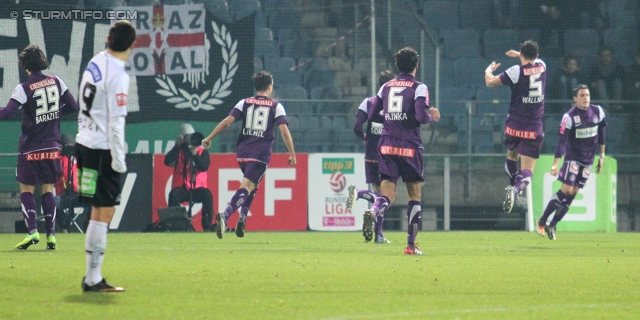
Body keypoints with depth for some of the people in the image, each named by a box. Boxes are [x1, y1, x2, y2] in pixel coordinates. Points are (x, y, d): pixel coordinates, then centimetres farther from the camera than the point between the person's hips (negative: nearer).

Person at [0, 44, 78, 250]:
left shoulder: (24, 88, -13)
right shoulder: (56, 82, 1)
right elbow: (73, 106, 9)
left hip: (30, 148, -4)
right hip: (52, 147, 4)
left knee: (26, 190, 5)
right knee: (48, 190, 10)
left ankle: (32, 231, -11)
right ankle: (51, 234, 3)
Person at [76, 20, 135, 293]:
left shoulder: (95, 63, 7)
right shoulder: (117, 76, -17)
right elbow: (115, 122, -18)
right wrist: (119, 160, -13)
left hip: (85, 143, 8)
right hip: (102, 149, -8)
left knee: (100, 210, 13)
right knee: (104, 212, -4)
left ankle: (93, 275, 15)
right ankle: (93, 279, -4)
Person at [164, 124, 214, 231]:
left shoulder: (202, 151, 7)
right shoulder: (178, 151, 8)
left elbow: (204, 167, -9)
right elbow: (167, 162, -10)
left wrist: (195, 155, -21)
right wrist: (177, 145, -16)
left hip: (197, 188, 0)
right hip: (181, 189, 0)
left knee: (207, 195, -31)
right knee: (173, 195, -32)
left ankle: (207, 226, -28)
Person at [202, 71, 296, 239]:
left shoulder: (244, 103, 8)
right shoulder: (276, 106, 2)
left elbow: (227, 121, -1)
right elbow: (284, 131, -5)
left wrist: (209, 138, 4)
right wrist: (292, 154, 1)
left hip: (242, 152, 4)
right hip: (261, 153, -4)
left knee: (252, 184, 25)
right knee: (246, 187, -10)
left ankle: (243, 217, 10)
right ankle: (225, 215, -32)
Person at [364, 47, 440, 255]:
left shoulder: (386, 87, 11)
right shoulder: (418, 88, -5)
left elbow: (372, 115, 12)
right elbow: (421, 117, -17)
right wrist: (433, 117, 4)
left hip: (387, 146, 4)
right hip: (409, 148, -4)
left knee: (387, 195, 0)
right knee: (415, 195, 11)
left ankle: (372, 213, -36)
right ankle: (411, 245, 10)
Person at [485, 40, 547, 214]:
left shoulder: (516, 71, -11)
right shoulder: (541, 66, 2)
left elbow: (490, 82, -5)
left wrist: (489, 70, 15)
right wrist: (518, 55, 41)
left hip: (515, 125, -1)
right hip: (534, 128, 1)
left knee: (511, 155, 30)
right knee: (527, 170, -4)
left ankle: (512, 185, 25)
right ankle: (516, 189, -31)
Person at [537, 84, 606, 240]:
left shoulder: (598, 112, -2)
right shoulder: (569, 117, -17)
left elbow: (601, 134, 11)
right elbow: (562, 141, -21)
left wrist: (602, 156, 13)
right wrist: (555, 164, -27)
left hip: (588, 161, 5)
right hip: (572, 158, -5)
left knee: (573, 193, 3)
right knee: (566, 190, -14)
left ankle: (552, 226, 12)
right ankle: (541, 222, -3)